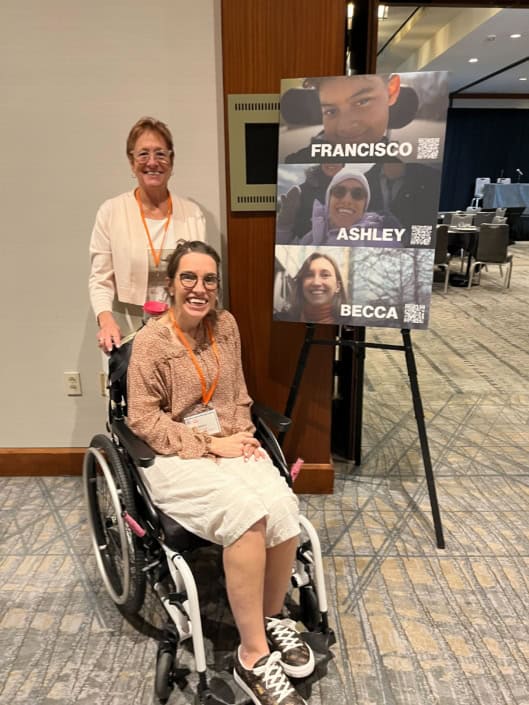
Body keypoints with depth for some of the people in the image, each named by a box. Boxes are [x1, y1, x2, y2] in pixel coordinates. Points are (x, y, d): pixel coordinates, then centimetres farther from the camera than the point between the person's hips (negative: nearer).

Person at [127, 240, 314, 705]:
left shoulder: (226, 325, 6)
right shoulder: (151, 341, -10)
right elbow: (143, 420, -11)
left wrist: (241, 435, -4)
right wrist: (209, 444, -16)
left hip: (228, 443, 5)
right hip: (174, 456, -4)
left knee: (282, 506, -24)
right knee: (245, 510, -32)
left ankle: (272, 619, 3)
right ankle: (254, 658, -14)